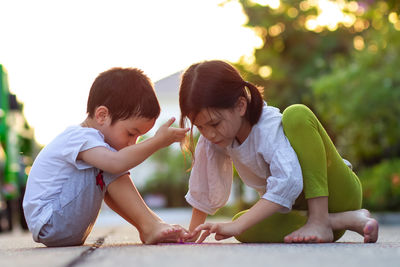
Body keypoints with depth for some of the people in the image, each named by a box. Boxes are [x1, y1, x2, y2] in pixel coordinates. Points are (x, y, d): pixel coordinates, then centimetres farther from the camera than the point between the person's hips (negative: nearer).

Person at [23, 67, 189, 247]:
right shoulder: (80, 137, -18)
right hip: (49, 225, -11)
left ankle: (146, 226, 2)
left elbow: (109, 194, 16)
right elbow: (117, 163, -38)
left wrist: (139, 222, 8)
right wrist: (158, 141, -30)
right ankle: (150, 227, -19)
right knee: (109, 167, -21)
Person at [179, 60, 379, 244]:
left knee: (297, 114, -28)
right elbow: (202, 194, 7)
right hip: (300, 208, 6)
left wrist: (236, 226, -44)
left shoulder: (269, 127, -25)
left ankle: (320, 221, -30)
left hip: (338, 192, -6)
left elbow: (288, 184, -41)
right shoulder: (211, 142, -5)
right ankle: (342, 220, -21)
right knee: (246, 230, -28)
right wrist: (192, 236, 2)